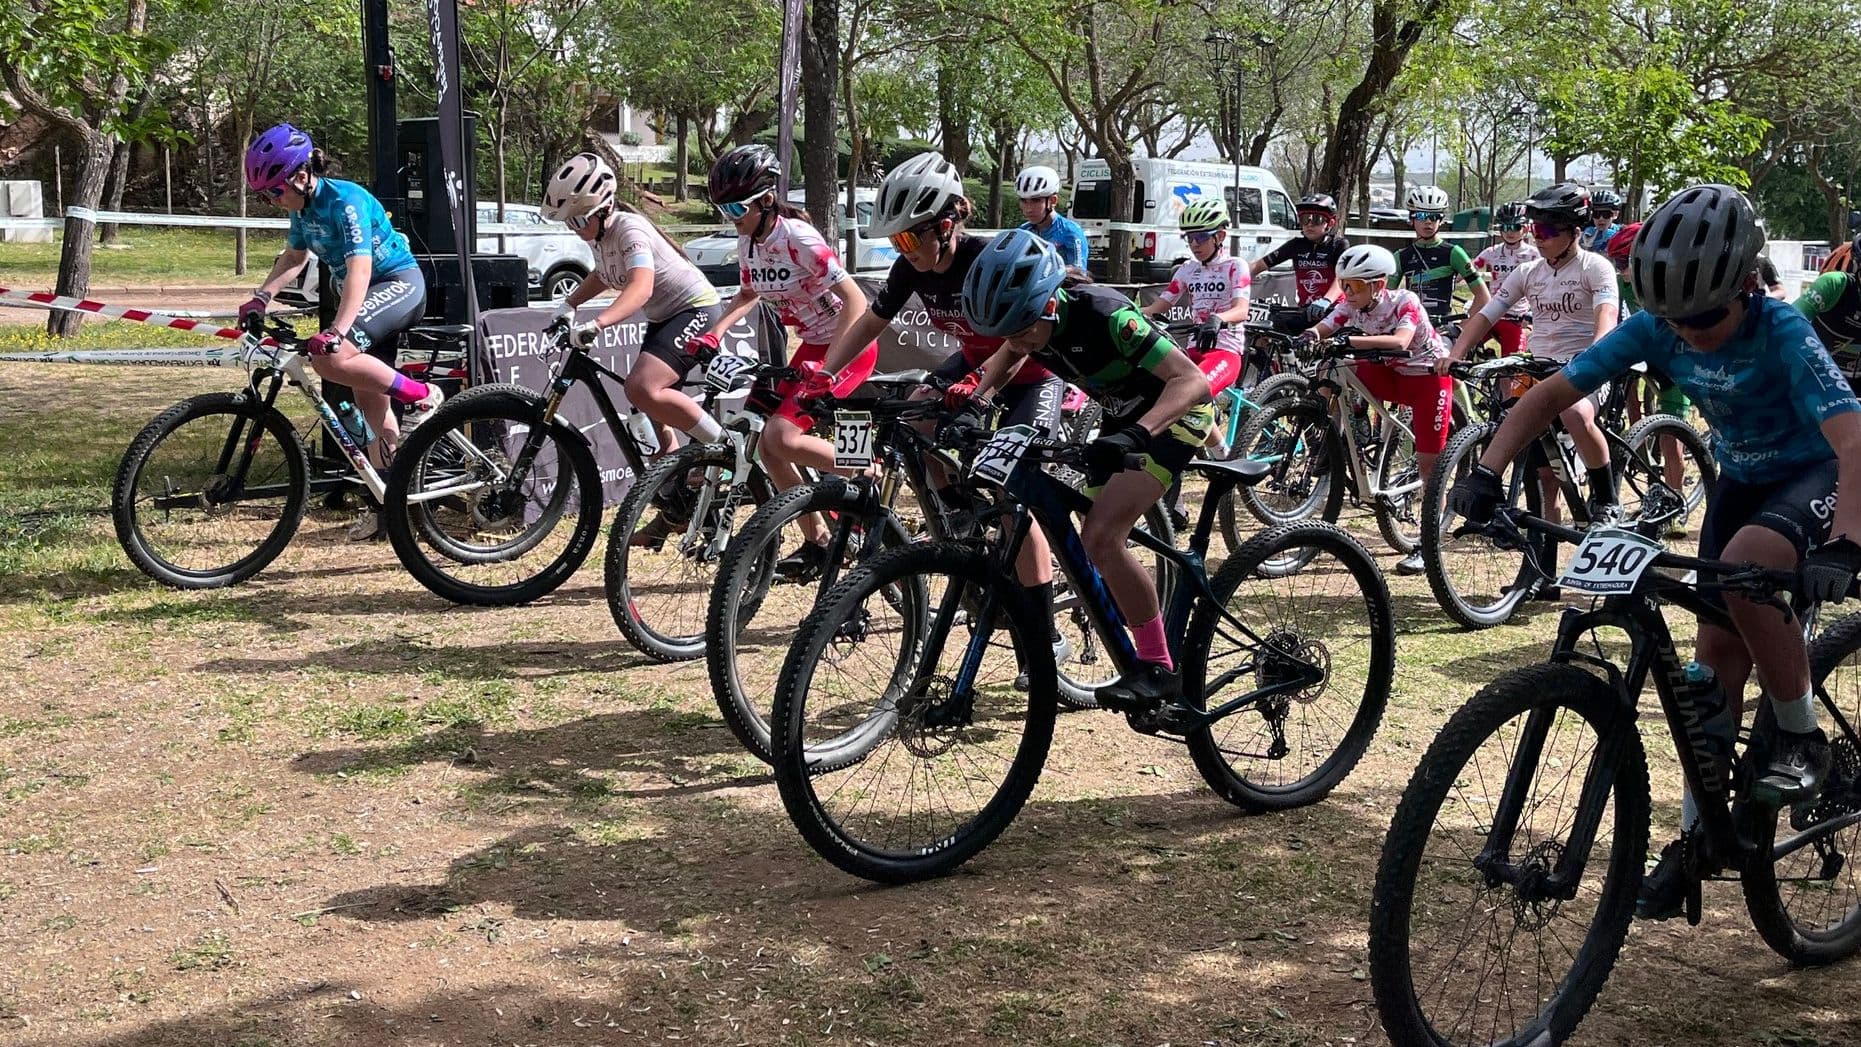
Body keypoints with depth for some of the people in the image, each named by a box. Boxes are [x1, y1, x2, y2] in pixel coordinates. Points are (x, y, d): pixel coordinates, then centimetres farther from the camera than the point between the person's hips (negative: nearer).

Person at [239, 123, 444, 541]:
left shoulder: (345, 201, -23)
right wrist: (262, 296, 2)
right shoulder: (303, 208, 3)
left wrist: (336, 331, -40)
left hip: (399, 283, -9)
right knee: (370, 403, 9)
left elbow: (359, 270, -31)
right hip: (368, 294, 9)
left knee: (330, 358, -30)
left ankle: (422, 397, -15)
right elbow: (294, 257, 18)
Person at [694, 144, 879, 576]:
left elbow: (855, 300, -28)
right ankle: (815, 541, 12)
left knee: (782, 436, -21)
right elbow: (749, 294, 17)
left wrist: (828, 365, -36)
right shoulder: (749, 241, -1)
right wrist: (714, 333, 1)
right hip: (813, 345, 8)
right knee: (767, 446, 0)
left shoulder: (797, 237, -24)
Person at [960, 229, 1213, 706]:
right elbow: (1006, 359, 13)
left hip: (1175, 413, -8)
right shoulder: (1031, 319, -12)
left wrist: (1136, 434, -53)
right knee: (1094, 542, 9)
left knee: (1101, 538, -23)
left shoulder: (1103, 314, -34)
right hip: (1122, 418, 9)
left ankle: (1159, 669, -14)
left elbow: (1193, 381, -38)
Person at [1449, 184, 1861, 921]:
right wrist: (1487, 472, -28)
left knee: (1744, 569, -35)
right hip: (1741, 480, 5)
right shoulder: (1656, 329, -16)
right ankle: (1697, 835, 11)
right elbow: (1553, 392, -14)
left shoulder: (1781, 334, -30)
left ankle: (1802, 736, -13)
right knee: (1718, 650, 1)